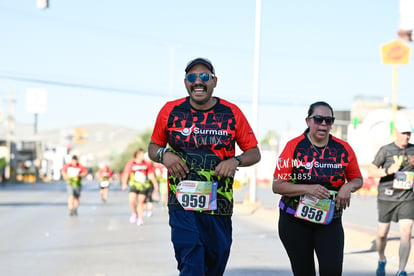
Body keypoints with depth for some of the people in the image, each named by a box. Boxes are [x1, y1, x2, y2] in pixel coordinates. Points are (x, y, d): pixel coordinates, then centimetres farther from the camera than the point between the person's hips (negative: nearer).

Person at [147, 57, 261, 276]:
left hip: (219, 206, 2)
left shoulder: (231, 113, 2)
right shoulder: (170, 111, 2)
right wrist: (164, 155, -9)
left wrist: (235, 161, -13)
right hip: (182, 204, -2)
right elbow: (153, 147, 14)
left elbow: (254, 153, 8)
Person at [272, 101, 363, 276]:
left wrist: (348, 186, -8)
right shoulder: (294, 147, -4)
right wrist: (308, 189, -22)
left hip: (330, 221, 1)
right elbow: (277, 186, -8)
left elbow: (358, 179, 16)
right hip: (294, 222, -1)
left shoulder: (343, 149, 2)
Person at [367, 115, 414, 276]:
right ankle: (381, 260, 36)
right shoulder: (386, 150, -3)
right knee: (382, 234, 7)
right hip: (387, 198, -1)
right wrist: (388, 171, -21)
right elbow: (371, 172, -6)